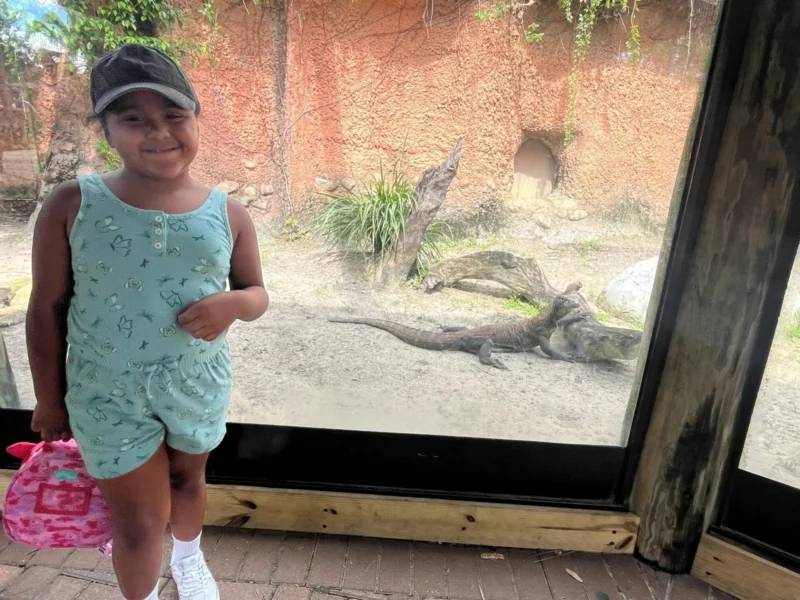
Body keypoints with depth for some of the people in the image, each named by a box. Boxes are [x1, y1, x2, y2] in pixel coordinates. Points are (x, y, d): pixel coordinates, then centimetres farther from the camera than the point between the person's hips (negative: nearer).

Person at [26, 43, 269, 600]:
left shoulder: (229, 215, -9)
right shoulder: (72, 205, -12)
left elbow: (258, 294, 1)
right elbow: (47, 308, -4)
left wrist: (232, 303, -23)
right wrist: (49, 399, 3)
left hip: (199, 385, 2)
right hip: (108, 394, -1)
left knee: (187, 478, 26)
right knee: (139, 522, 10)